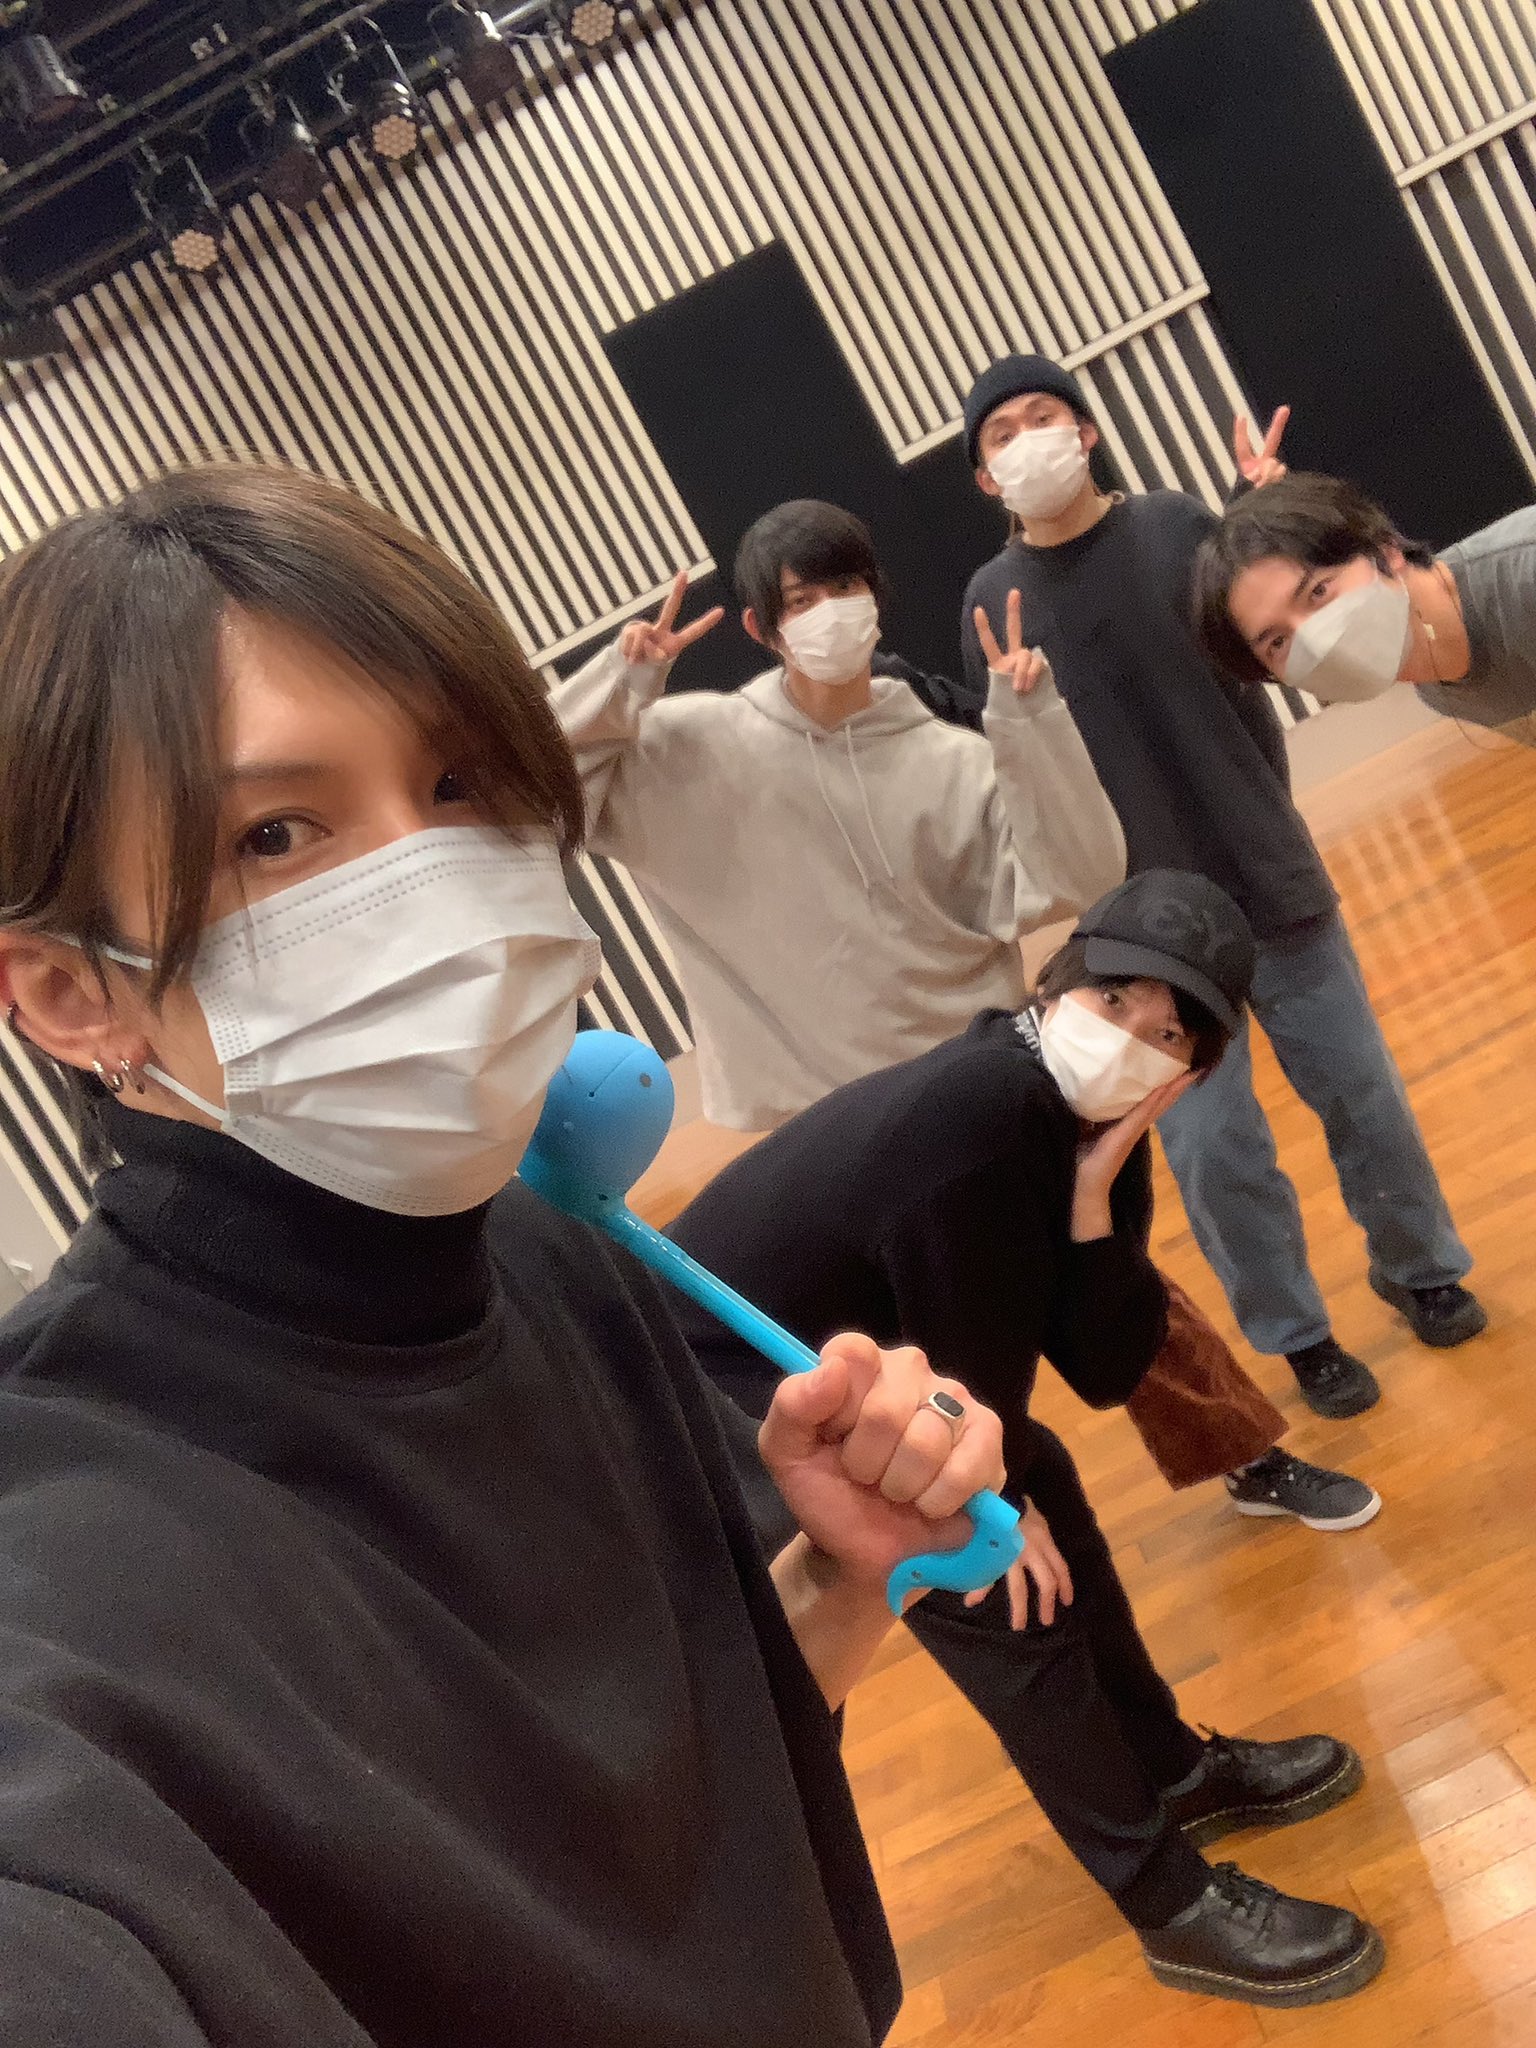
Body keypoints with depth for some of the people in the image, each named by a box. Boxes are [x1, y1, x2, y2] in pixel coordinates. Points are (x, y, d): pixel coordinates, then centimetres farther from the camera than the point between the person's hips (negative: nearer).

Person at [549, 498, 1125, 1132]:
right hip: (799, 1112, 0)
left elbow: (1074, 878, -14)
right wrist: (621, 682, -15)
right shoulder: (698, 746, -3)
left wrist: (1030, 723, -21)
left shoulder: (956, 762, -4)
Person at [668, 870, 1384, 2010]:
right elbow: (969, 1373, -23)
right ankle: (1175, 1909, 14)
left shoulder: (1089, 1126, -6)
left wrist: (1097, 1196, -22)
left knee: (1042, 1488, 16)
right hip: (723, 1392, -9)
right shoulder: (977, 1117, -33)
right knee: (998, 1592, -3)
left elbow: (1108, 1372, -9)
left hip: (839, 1350, 9)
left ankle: (1171, 1771, 37)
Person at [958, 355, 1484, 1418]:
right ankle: (1300, 1336, 25)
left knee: (1361, 1094, 12)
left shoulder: (1178, 525, -2)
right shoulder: (994, 598, -2)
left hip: (1271, 877, 1)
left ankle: (1422, 1268, 37)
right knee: (1215, 1156, 4)